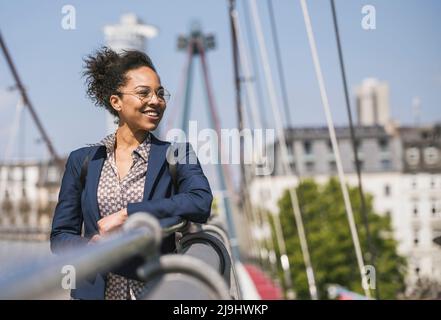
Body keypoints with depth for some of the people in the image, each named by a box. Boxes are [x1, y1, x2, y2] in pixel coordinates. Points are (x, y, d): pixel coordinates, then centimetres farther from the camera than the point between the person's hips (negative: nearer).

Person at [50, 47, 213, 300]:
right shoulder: (83, 161, 4)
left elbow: (201, 203, -20)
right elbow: (60, 236, 6)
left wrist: (127, 214, -22)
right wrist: (91, 245, -15)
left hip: (158, 290, -1)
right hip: (97, 290, 1)